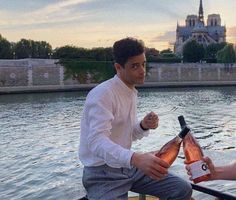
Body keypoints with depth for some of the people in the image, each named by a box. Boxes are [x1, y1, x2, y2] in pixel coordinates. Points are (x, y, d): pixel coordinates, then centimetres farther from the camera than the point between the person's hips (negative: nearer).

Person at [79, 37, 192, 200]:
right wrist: (136, 158, -49)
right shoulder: (102, 94, -20)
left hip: (128, 165, 8)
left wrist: (144, 126, -7)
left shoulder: (132, 92, 9)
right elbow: (96, 141, -33)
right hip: (103, 173, -8)